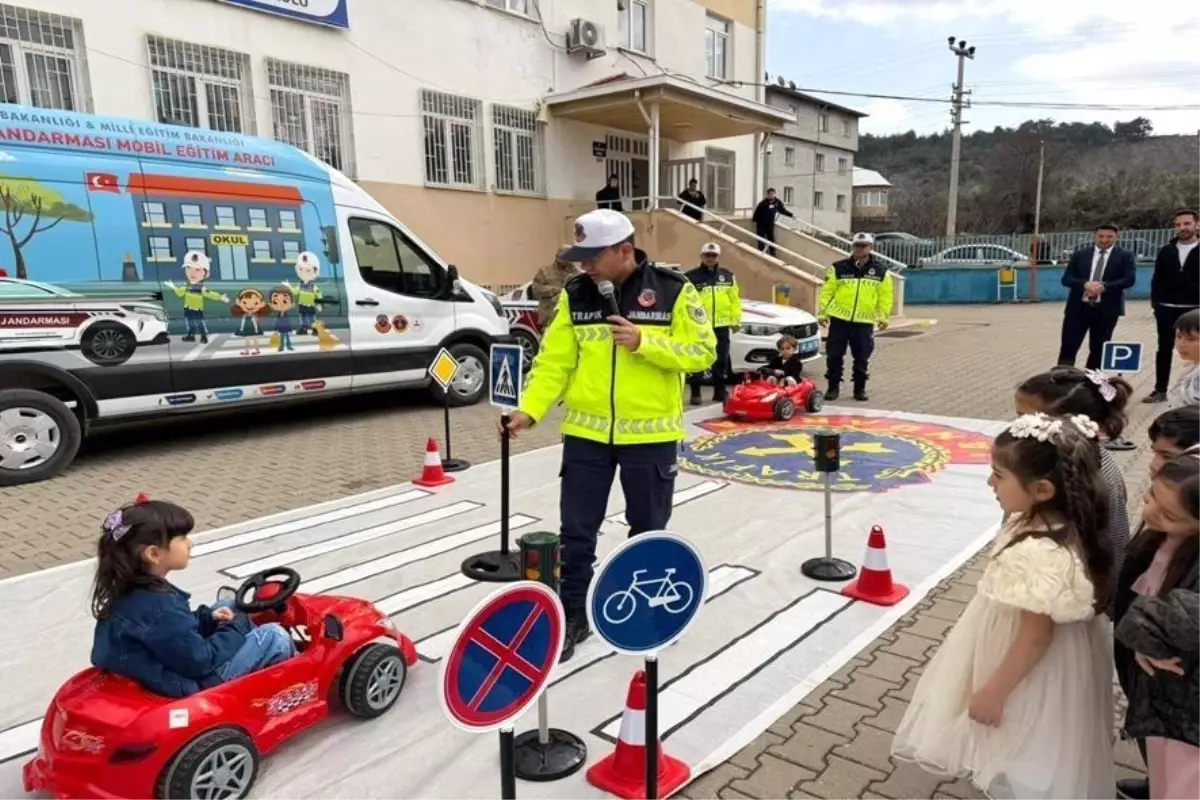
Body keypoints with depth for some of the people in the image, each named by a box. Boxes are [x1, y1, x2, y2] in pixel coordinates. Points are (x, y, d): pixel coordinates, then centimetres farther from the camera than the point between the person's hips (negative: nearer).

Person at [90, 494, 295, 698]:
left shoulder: (130, 591, -1)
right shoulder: (159, 606, -30)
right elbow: (200, 661, -24)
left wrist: (208, 617, 1)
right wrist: (236, 628, -11)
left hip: (163, 669, 10)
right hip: (190, 684, -10)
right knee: (275, 636, -8)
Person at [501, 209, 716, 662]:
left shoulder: (672, 291, -7)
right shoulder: (575, 295, 1)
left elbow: (701, 352, -8)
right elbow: (555, 360, -1)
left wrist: (645, 342, -21)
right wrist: (529, 409, -13)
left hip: (650, 433, -2)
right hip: (586, 431, 2)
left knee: (648, 530, 14)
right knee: (576, 531, 6)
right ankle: (572, 617, 23)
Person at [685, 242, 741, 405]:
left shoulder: (728, 276, 11)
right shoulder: (692, 277, -3)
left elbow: (734, 300, 12)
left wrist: (735, 320, 6)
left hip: (721, 325, 4)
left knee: (721, 361, 10)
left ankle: (720, 392, 20)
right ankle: (695, 393, 7)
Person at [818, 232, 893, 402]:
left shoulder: (881, 270, 4)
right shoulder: (839, 268, -1)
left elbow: (885, 296, 9)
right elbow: (827, 291, 2)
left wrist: (884, 317, 6)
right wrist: (822, 313, -1)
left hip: (864, 321, 1)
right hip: (839, 319, -1)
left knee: (862, 357, 7)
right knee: (834, 355, 1)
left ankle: (860, 388, 21)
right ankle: (833, 387, 13)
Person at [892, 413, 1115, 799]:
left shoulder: (1039, 554, -38)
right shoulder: (1057, 523, -8)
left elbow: (1036, 637, -28)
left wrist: (994, 691, -16)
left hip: (1031, 675, -9)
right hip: (1034, 665, 9)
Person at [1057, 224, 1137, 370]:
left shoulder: (1125, 256, 4)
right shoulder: (1080, 254, 8)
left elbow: (1130, 279, -7)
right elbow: (1066, 278, 2)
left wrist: (1104, 286, -22)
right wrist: (1085, 284, -17)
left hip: (1106, 310, 0)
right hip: (1078, 307, 1)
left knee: (1098, 350, 7)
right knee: (1068, 347, -3)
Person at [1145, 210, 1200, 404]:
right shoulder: (1166, 252, 7)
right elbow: (1157, 279, 10)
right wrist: (1155, 302, 1)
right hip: (1167, 309, 3)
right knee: (1164, 350, 7)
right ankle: (1160, 391, 13)